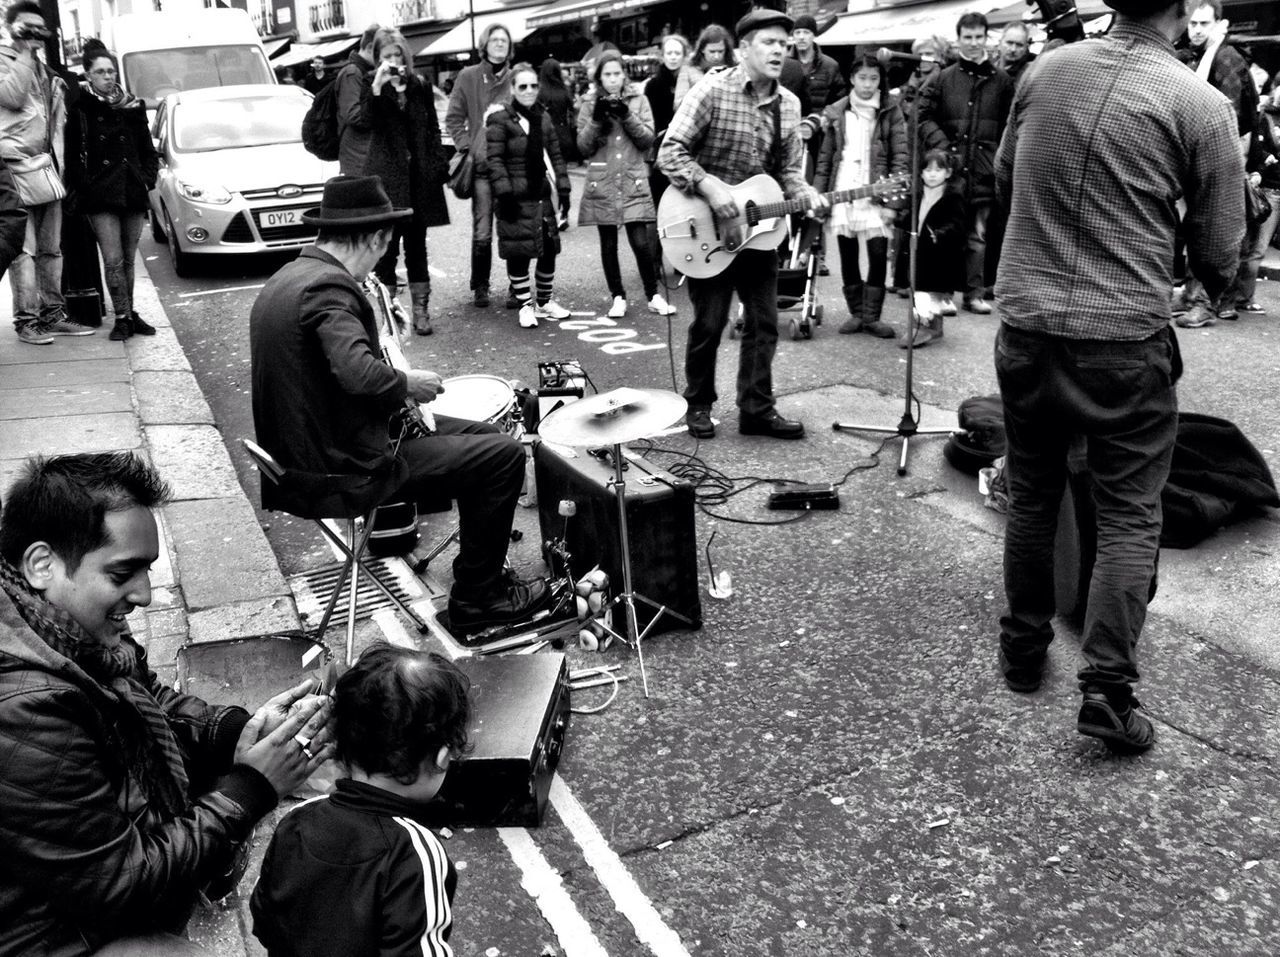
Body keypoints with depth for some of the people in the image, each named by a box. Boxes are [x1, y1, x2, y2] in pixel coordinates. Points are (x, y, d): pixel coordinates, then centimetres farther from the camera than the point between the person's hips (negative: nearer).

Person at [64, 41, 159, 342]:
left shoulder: (133, 106, 11)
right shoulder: (80, 109, 0)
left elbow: (148, 150, 17)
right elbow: (72, 154, -1)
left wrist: (148, 178, 3)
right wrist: (79, 187, -10)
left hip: (133, 192, 4)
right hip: (100, 195, -4)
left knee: (128, 259, 10)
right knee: (113, 260, -9)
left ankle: (129, 314, 19)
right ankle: (123, 317, -3)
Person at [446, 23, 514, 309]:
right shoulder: (468, 77, 6)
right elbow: (454, 118, 8)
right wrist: (466, 146, -3)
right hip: (482, 166, -1)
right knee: (482, 232, -1)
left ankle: (516, 288, 9)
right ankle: (480, 286, 14)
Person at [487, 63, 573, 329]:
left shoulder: (543, 118, 12)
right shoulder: (500, 119, -5)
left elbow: (555, 155, 14)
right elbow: (495, 160, -9)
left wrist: (563, 188, 8)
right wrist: (504, 193, -16)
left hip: (542, 194, 5)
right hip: (517, 198, -5)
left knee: (549, 250, 8)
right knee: (518, 253, -1)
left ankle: (545, 301, 23)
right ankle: (526, 305, 11)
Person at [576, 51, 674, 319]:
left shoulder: (637, 99, 5)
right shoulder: (590, 104, 6)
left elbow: (648, 139, -1)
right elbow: (584, 147, 1)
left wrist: (627, 116, -14)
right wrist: (597, 120, -13)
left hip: (633, 180, -1)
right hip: (601, 181, 1)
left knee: (641, 241, -7)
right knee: (608, 244, 5)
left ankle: (653, 295, 7)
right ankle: (618, 297, 17)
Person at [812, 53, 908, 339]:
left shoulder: (890, 112, 2)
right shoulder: (836, 112, 9)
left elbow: (901, 158, -2)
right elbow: (825, 157, 12)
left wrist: (893, 203, -11)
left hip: (874, 195, -2)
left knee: (878, 256, -6)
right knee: (848, 258, 7)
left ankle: (871, 317, 4)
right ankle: (856, 313, 18)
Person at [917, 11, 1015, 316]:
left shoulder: (1001, 81, 8)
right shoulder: (943, 78, 6)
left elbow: (1009, 126, 9)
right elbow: (924, 116, 3)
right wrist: (942, 147, -8)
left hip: (983, 168, 1)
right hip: (948, 165, 0)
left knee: (978, 234, 4)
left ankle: (975, 293, 11)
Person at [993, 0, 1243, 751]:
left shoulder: (1045, 71, 2)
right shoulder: (1202, 107, -9)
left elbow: (1003, 177, 19)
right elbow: (1219, 259, -2)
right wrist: (1217, 281, 19)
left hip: (1024, 325, 4)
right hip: (1123, 340, -4)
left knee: (1031, 497, 18)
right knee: (1130, 514, 8)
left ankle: (1023, 650, 31)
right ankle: (1108, 689, 5)